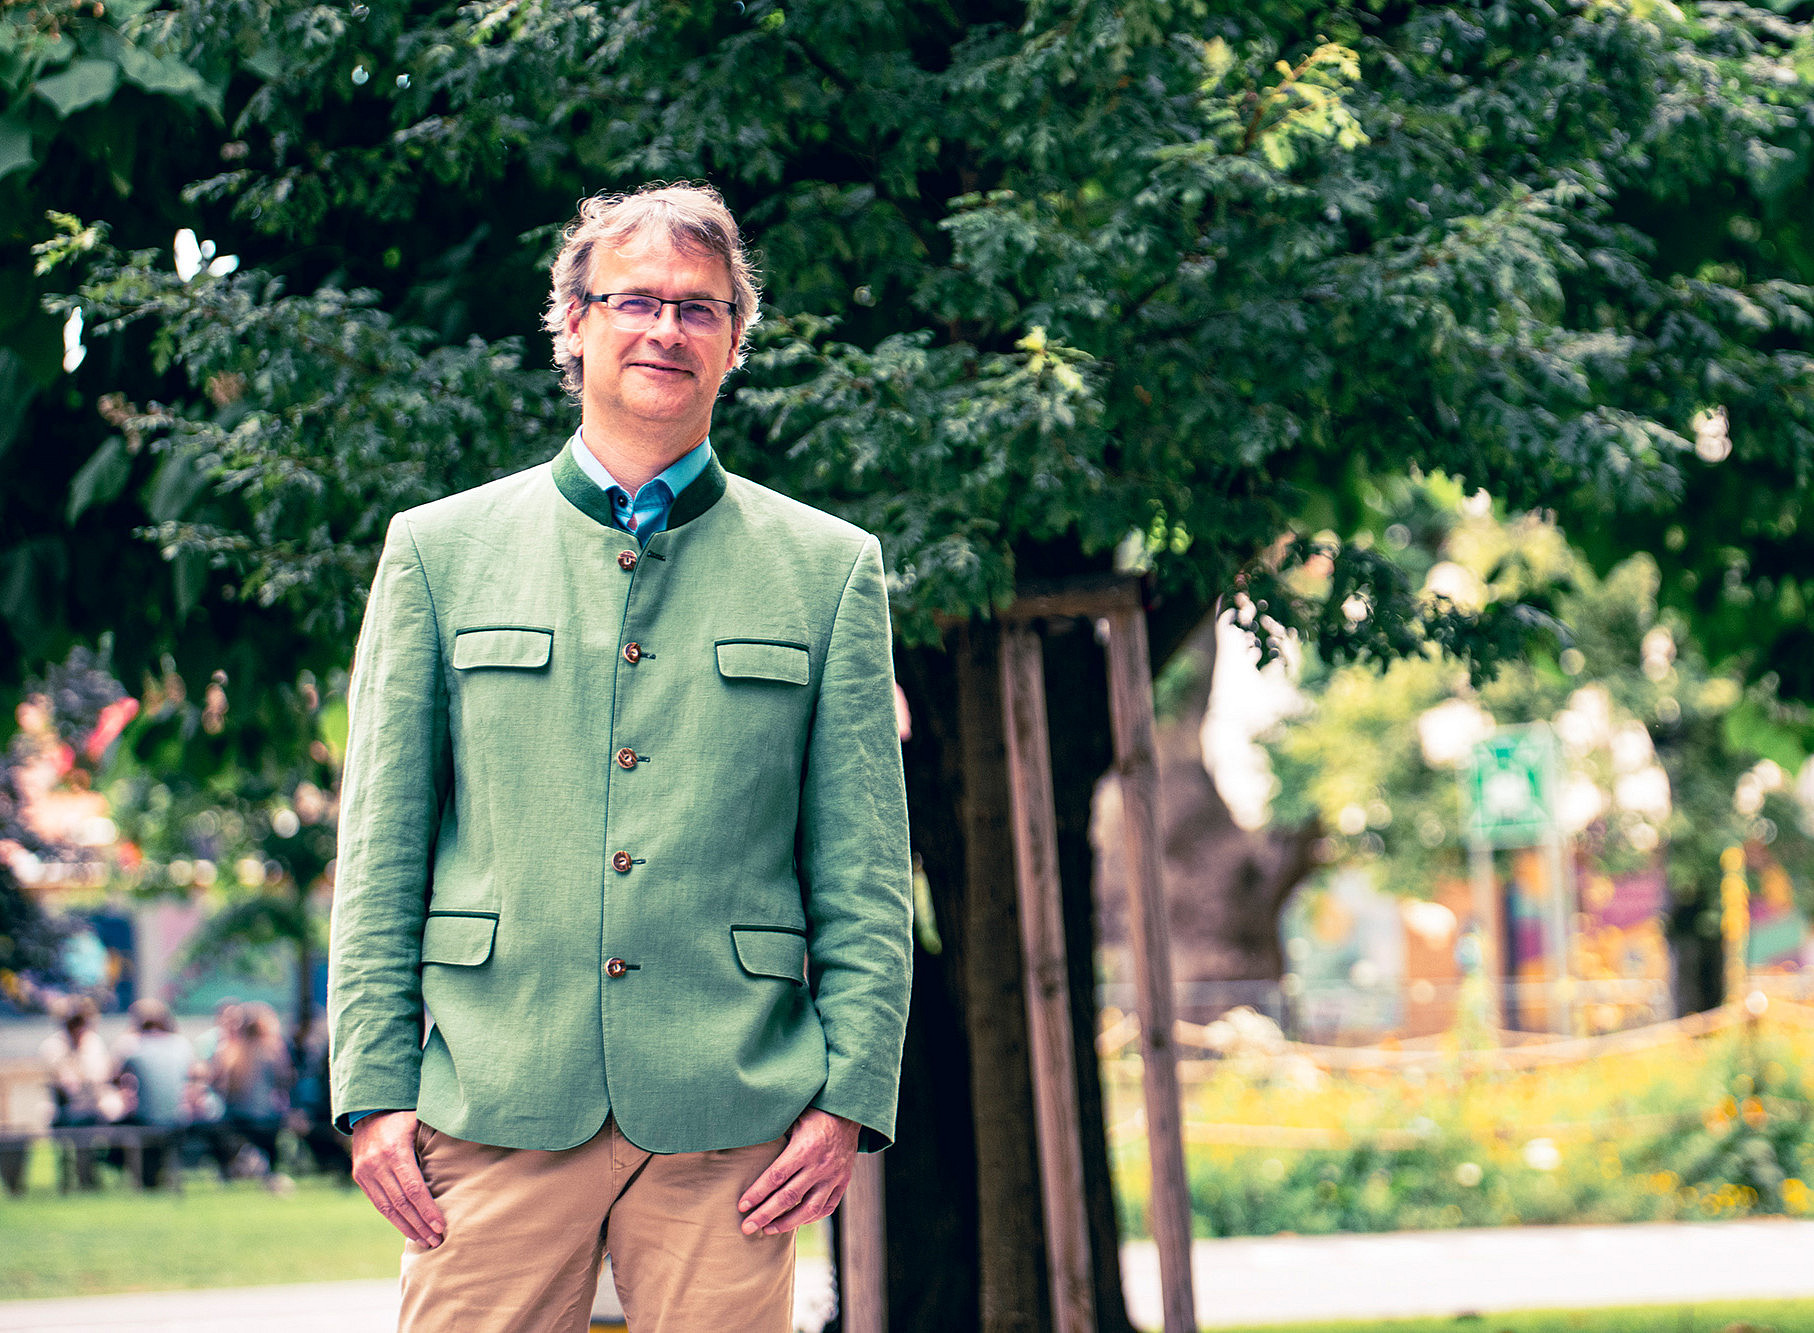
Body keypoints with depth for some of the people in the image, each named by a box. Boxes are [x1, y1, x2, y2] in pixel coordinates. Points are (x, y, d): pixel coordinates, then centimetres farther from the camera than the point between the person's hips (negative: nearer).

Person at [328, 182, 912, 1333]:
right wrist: (374, 1087, 0)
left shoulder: (830, 569, 10)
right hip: (496, 1103, 0)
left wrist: (852, 1095, -2)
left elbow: (865, 872, 7)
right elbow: (381, 849, 8)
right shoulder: (440, 550, 11)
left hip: (732, 1111, 0)